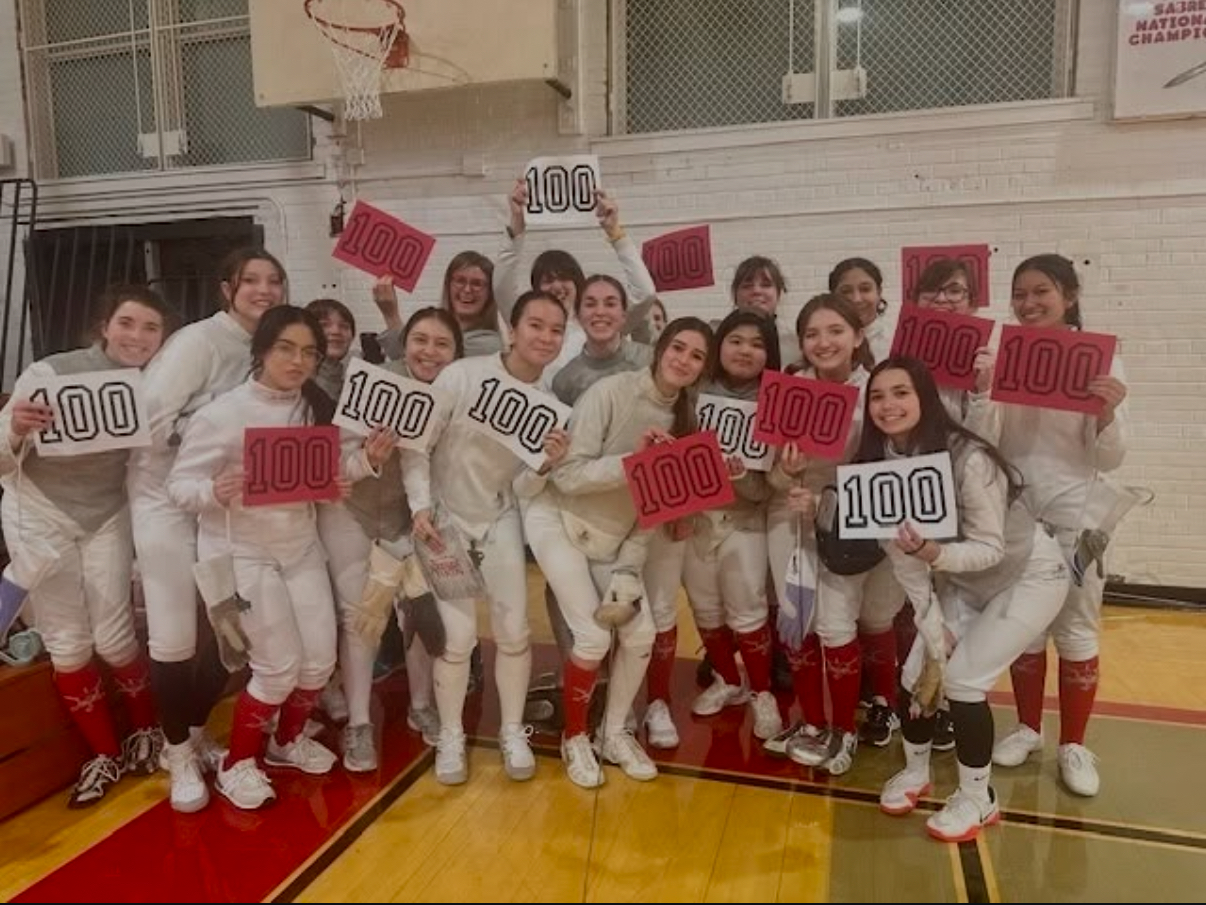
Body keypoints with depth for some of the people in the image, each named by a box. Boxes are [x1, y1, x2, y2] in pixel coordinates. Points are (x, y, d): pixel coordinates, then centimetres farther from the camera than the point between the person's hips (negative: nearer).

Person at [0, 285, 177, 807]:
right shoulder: (50, 374, -20)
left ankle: (146, 729, 29)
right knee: (68, 643, 4)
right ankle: (104, 753, 23)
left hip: (107, 515, 1)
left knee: (114, 636, 2)